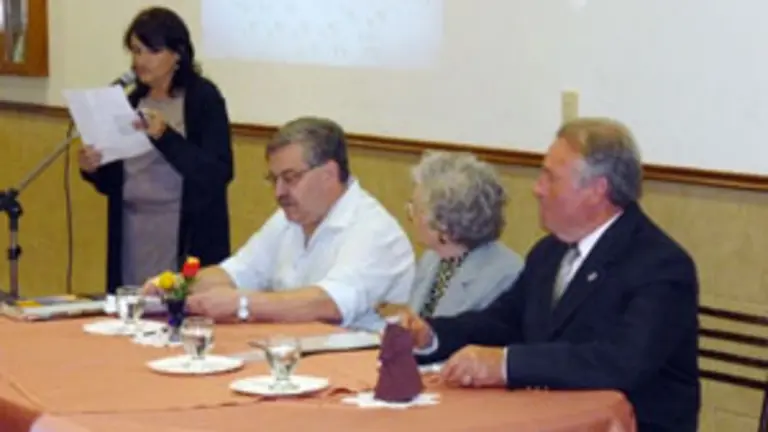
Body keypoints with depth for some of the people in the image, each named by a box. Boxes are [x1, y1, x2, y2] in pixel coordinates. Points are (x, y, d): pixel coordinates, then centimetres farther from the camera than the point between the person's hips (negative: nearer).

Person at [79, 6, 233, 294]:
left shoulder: (203, 98, -5)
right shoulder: (133, 100, 12)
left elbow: (218, 173, -15)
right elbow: (116, 182, 17)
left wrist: (165, 136, -25)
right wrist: (94, 170, -5)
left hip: (186, 239, -5)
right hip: (132, 235, 5)